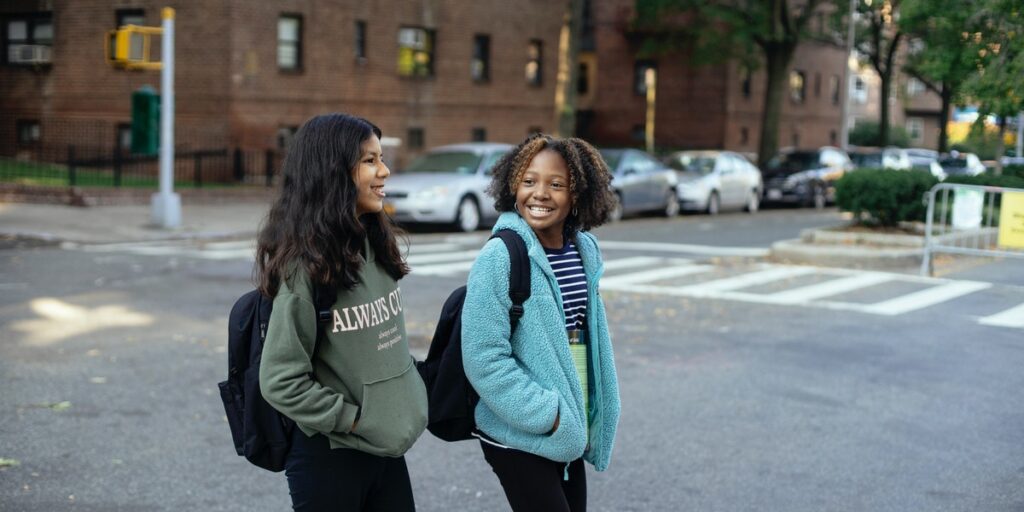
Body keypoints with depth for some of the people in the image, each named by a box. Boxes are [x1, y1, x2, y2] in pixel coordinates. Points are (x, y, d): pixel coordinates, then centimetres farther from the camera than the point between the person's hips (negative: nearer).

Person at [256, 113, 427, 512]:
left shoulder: (373, 244, 4)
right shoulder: (306, 262, -18)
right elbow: (281, 382, -19)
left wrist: (406, 402, 6)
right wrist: (353, 418, -15)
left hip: (387, 448, 7)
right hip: (331, 456, -7)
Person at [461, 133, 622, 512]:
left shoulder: (584, 251, 3)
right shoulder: (500, 257, -17)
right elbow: (484, 358, -21)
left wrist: (575, 419, 13)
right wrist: (547, 414, -20)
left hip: (569, 431, 7)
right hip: (520, 436, -7)